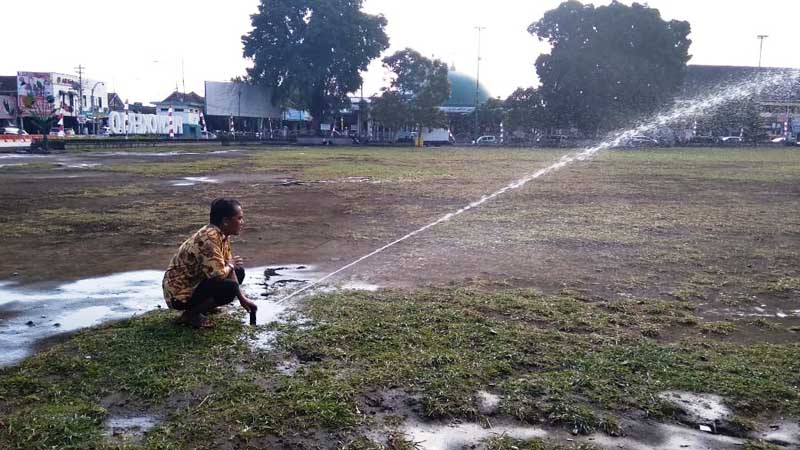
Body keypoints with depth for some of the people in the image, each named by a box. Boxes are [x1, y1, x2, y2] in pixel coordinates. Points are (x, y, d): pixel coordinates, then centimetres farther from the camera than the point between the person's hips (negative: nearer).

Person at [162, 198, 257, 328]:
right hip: (179, 293, -9)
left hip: (195, 282, 10)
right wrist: (230, 265, -12)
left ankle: (202, 304, 14)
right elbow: (218, 273, -35)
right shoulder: (209, 238, -28)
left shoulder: (222, 235, 1)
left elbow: (228, 265, 8)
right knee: (229, 287, -27)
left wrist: (242, 298, 2)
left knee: (239, 271, 11)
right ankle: (191, 314, -6)